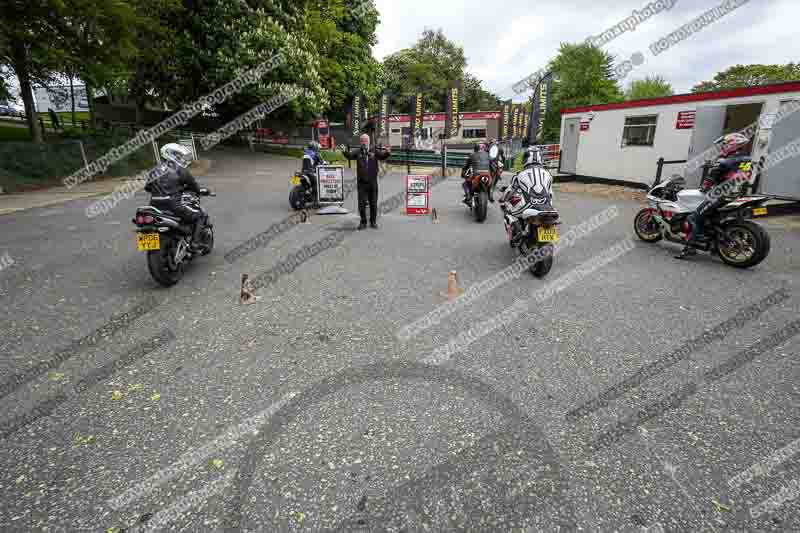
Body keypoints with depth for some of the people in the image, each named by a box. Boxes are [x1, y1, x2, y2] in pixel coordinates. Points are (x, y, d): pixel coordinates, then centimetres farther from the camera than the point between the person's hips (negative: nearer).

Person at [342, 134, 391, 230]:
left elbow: (382, 156, -8)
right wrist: (345, 152, -31)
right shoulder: (357, 152, 3)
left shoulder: (374, 151, 4)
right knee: (361, 203, 1)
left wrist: (387, 152, -29)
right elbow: (350, 155, -10)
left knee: (373, 203, 9)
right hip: (361, 182, 0)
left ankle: (373, 222, 22)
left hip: (373, 182, 1)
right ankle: (363, 222, 16)